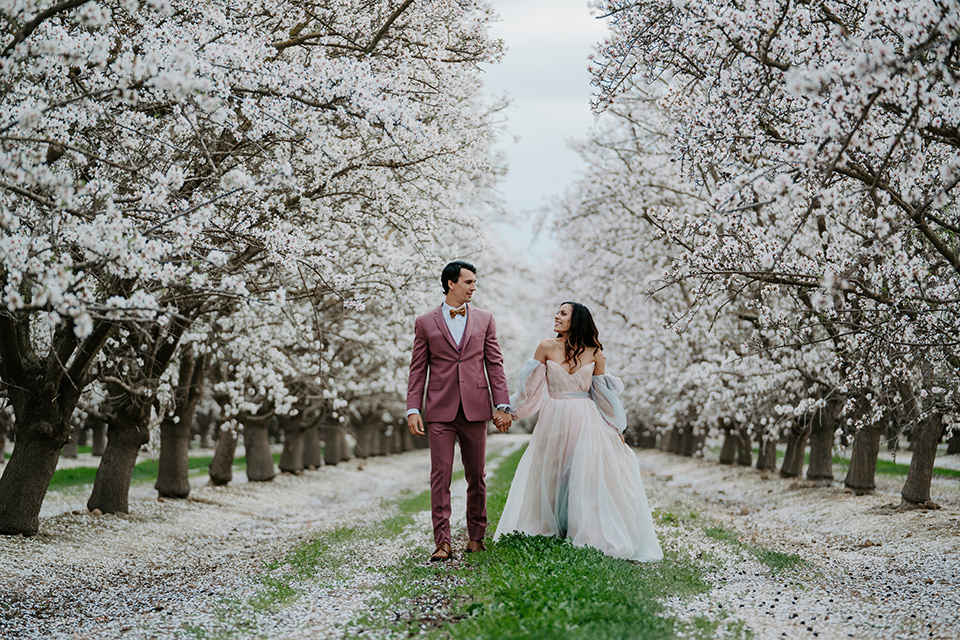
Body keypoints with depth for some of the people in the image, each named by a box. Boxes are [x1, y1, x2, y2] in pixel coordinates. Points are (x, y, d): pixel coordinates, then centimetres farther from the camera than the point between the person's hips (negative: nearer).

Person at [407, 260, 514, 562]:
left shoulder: (484, 319, 10)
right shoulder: (425, 322, 6)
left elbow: (494, 364, 8)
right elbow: (417, 370, 6)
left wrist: (502, 405, 0)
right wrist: (413, 409, -3)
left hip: (475, 409, 2)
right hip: (440, 411, -1)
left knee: (476, 475, 7)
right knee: (440, 475, -4)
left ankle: (476, 536, 18)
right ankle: (443, 542, -2)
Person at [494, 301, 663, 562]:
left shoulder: (594, 352, 0)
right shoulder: (547, 347, -1)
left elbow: (602, 393, 6)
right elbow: (530, 384, 4)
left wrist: (616, 428, 7)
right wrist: (510, 411, 3)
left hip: (586, 422, -1)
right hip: (554, 421, 1)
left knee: (588, 478, -6)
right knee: (551, 480, 6)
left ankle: (591, 538, 2)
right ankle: (549, 534, 18)